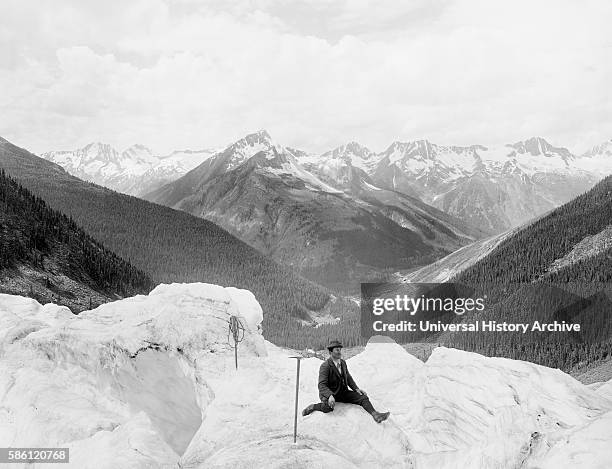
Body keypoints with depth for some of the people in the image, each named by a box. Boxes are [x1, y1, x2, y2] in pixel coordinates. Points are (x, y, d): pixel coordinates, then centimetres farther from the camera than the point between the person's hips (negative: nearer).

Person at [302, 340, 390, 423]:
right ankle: (314, 407, -12)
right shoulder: (325, 366, -17)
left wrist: (356, 388, 4)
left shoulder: (343, 363, 6)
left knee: (363, 397, -10)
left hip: (343, 392, 7)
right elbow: (322, 385, -24)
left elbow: (348, 377, 19)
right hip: (329, 392, -7)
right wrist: (330, 396, -42)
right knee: (328, 407, -38)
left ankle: (375, 415, -23)